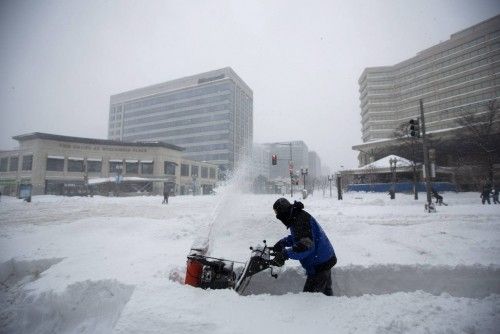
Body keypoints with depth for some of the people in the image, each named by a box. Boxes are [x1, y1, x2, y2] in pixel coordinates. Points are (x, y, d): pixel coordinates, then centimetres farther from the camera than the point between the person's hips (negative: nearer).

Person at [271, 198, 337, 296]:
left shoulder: (300, 220, -27)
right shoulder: (299, 216, 5)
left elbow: (306, 245, -37)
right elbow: (298, 236, 22)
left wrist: (285, 254, -39)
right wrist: (282, 243, 11)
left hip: (319, 264, -10)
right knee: (326, 291, 26)